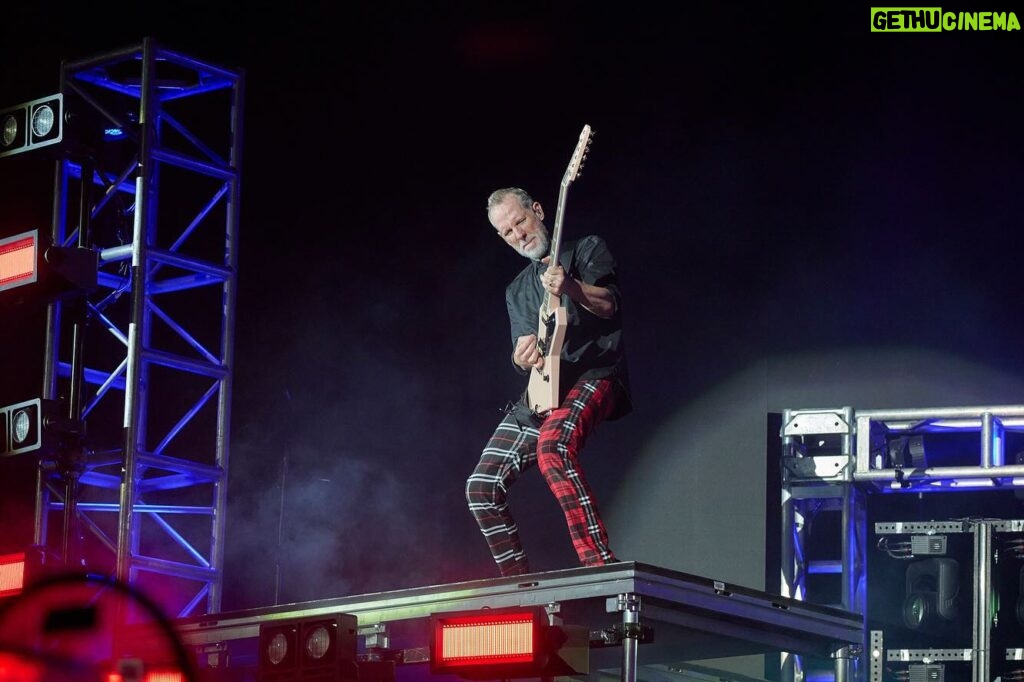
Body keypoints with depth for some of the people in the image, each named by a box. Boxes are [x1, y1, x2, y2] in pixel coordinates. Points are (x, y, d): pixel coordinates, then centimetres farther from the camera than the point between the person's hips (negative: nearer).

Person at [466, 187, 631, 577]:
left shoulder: (587, 251, 8)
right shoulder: (517, 291, 25)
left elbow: (609, 303, -10)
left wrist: (571, 288, -32)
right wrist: (522, 357, -5)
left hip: (594, 377, -7)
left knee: (553, 446, -38)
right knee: (482, 488, -5)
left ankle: (601, 567, -40)